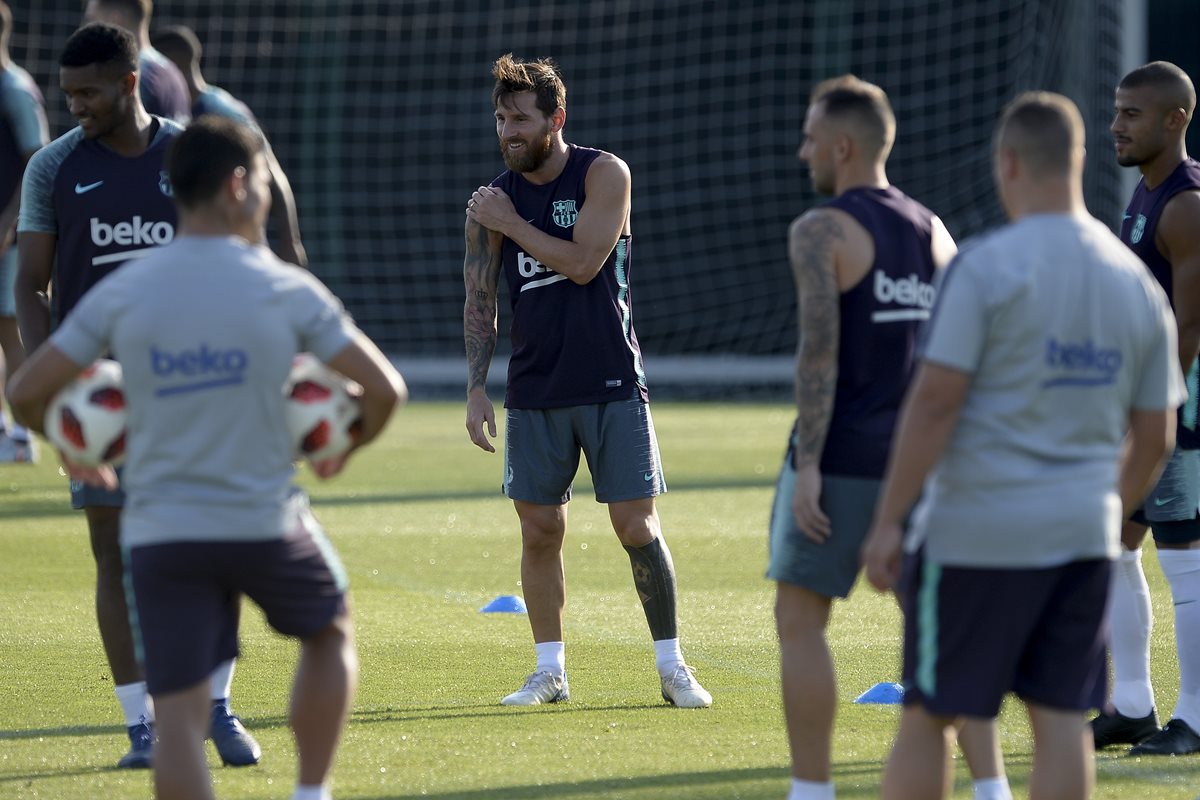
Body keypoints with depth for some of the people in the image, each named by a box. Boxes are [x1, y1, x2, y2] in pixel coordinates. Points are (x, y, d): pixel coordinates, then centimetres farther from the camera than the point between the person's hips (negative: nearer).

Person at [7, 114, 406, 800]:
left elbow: (27, 391, 0)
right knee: (332, 633, 27)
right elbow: (385, 388, -7)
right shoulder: (288, 291, -7)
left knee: (179, 718, -1)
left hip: (160, 534, 1)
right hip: (267, 524, -1)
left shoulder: (121, 293, -2)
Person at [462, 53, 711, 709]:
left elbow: (583, 263, -16)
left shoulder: (604, 175, -5)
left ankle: (671, 666, 4)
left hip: (611, 384, -3)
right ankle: (550, 670, 12)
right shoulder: (493, 200, 3)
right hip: (534, 394, 3)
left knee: (637, 526, -4)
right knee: (540, 530, 3)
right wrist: (476, 389, 0)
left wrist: (512, 224, -10)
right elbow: (479, 302, 7)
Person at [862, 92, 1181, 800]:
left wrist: (888, 520, -11)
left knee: (927, 715, 4)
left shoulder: (986, 268, -11)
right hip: (1084, 532, 5)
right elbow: (1155, 440, 11)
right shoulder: (1137, 283, 7)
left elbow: (936, 402, -16)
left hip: (978, 529, -5)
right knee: (1062, 716, 6)